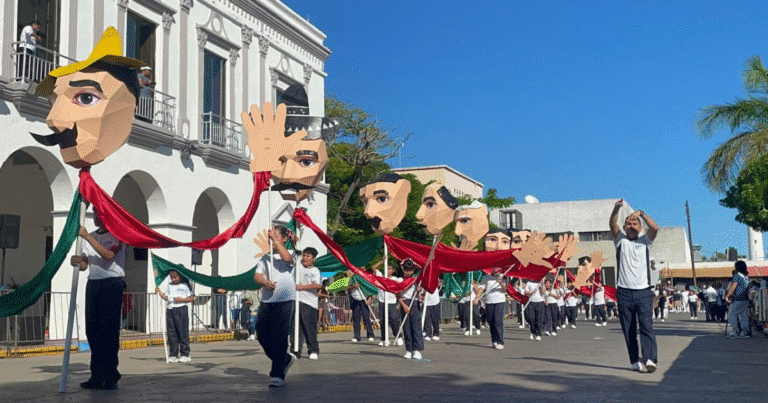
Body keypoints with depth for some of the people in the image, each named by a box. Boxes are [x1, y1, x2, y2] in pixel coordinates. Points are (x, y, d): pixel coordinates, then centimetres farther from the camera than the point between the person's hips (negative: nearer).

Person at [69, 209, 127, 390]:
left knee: (109, 330, -9)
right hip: (93, 284, 7)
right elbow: (85, 263, 21)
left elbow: (109, 255, -18)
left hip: (112, 284, -7)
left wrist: (87, 236, -17)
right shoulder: (91, 236, 20)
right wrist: (77, 262, -2)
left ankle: (111, 376, -4)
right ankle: (97, 376, 10)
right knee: (92, 329, 4)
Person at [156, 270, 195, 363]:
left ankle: (185, 355, 1)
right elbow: (166, 297, 21)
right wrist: (159, 292, 5)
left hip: (181, 309, -5)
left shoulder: (185, 285, 1)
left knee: (183, 333, -4)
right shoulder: (170, 285, 18)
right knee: (171, 333, 4)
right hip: (169, 310, 6)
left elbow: (192, 298, -1)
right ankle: (173, 355, 9)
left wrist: (182, 299, -14)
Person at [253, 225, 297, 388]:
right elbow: (257, 276, 7)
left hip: (284, 301, -5)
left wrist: (275, 238, -15)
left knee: (279, 337, -9)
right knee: (262, 334, 5)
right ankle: (285, 359, 27)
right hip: (266, 301, 6)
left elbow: (287, 258, -20)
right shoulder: (265, 257, 17)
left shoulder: (291, 254, 5)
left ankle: (278, 375, -4)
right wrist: (265, 282, -16)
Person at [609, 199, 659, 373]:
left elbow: (655, 228, -5)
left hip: (643, 291, -1)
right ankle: (635, 361, 8)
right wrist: (617, 208, -21)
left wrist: (641, 213, -16)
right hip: (624, 292, 1)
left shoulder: (645, 241, 12)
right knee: (628, 329, 2)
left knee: (646, 325, -13)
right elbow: (612, 225, -4)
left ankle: (650, 359, -22)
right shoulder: (620, 240, 12)